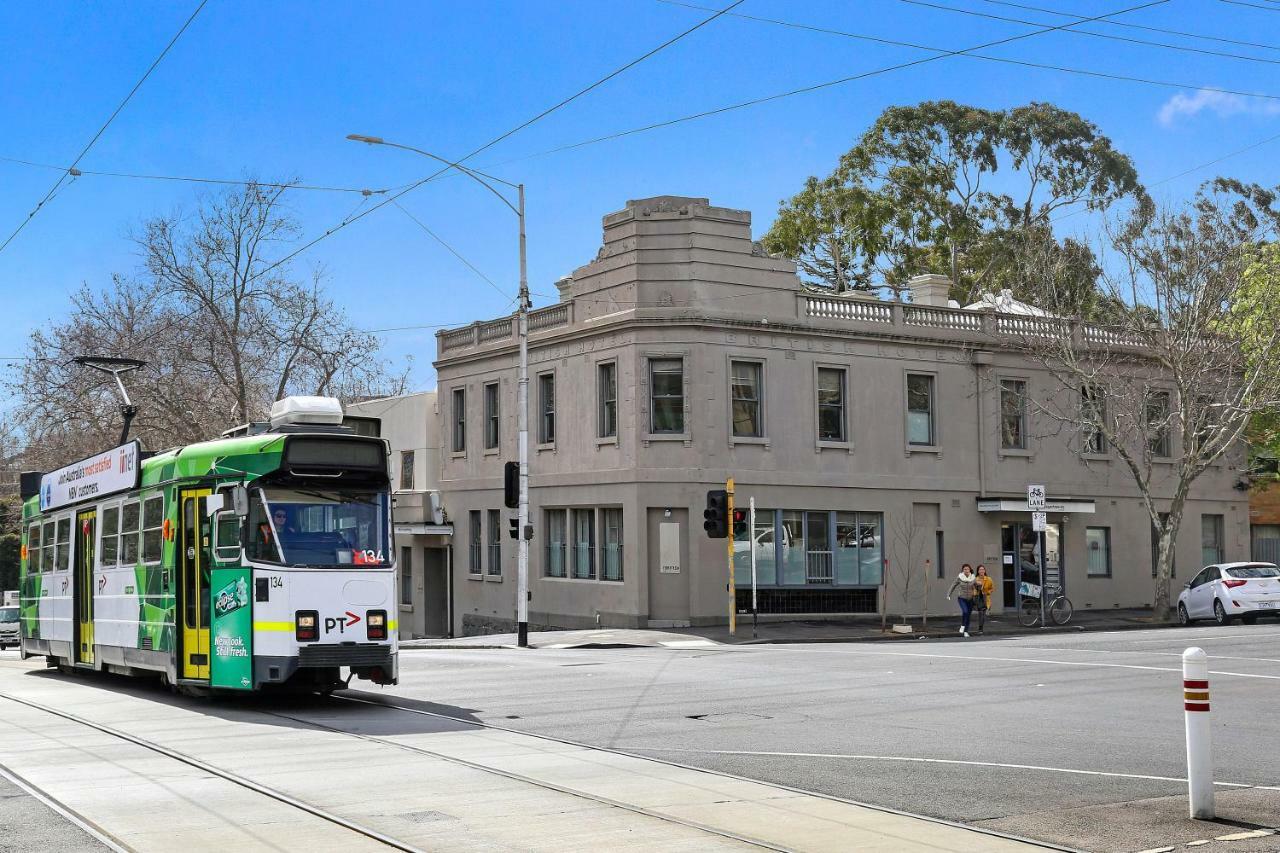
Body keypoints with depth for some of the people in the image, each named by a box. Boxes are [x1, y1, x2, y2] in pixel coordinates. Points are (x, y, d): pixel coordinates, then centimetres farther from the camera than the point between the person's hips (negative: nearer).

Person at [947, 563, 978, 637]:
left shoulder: (973, 578, -4)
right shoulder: (960, 578, -6)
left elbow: (977, 588, 3)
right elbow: (953, 586, 2)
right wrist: (948, 595, -3)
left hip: (970, 599, 2)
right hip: (962, 599, -2)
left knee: (968, 615, 4)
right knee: (965, 611, -24)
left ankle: (966, 631, 16)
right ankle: (962, 625, -1)